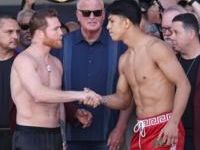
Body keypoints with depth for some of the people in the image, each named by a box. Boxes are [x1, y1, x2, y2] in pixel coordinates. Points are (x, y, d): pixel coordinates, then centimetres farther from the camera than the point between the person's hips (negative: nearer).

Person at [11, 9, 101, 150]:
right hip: (29, 135, -7)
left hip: (55, 135, 7)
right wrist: (79, 95, -27)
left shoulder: (56, 63, 14)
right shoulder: (24, 60, -11)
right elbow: (39, 94, -27)